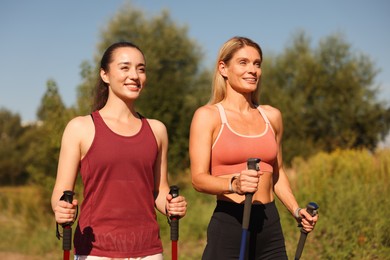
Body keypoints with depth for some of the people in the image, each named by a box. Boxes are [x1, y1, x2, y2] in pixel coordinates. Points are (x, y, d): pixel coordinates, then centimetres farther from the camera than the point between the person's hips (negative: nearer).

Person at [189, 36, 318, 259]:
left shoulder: (272, 116, 12)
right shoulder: (208, 116, -1)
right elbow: (199, 178, -10)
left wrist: (296, 210, 10)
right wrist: (234, 184, -28)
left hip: (270, 226, 4)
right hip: (228, 226, -4)